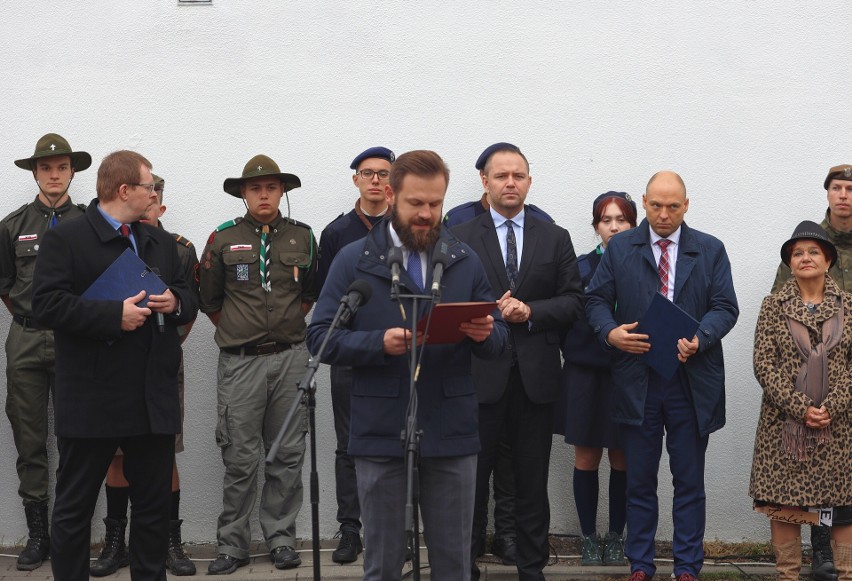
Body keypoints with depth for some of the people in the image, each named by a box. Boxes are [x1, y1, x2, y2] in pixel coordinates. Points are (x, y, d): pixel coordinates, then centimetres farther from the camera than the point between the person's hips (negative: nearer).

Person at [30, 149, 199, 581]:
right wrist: (113, 315, -21)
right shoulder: (65, 239, -4)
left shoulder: (161, 243, 16)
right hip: (92, 399, -5)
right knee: (74, 508, 4)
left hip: (154, 399, 6)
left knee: (154, 504, 12)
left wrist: (176, 303, -3)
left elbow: (189, 299, 20)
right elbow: (47, 304, -15)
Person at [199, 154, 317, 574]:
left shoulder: (303, 237, 7)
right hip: (241, 361, -2)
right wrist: (237, 331, 9)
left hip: (291, 357, 2)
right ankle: (232, 546, 8)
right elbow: (210, 300, 11)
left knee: (288, 455, 5)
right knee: (240, 459, -1)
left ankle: (281, 539, 15)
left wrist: (290, 324, 12)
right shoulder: (223, 239, 2)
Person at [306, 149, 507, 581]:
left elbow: (497, 342, 8)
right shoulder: (354, 260, 1)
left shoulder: (465, 261, 8)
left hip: (452, 431, 2)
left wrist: (484, 334, -15)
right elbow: (321, 337, -4)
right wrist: (380, 343, -20)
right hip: (381, 432, -2)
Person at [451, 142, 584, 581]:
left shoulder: (555, 239, 10)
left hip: (536, 375, 2)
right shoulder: (461, 238, 3)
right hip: (479, 373, -2)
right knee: (472, 478, 5)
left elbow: (573, 301, 4)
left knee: (532, 480, 9)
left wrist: (530, 311, -11)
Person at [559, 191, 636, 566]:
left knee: (622, 459, 6)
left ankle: (616, 537, 20)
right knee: (586, 457, 5)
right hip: (585, 373, 1)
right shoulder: (581, 267, 5)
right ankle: (589, 538, 16)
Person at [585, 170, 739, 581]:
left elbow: (725, 308, 0)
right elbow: (596, 300, 6)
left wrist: (700, 340, -19)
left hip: (692, 381, 0)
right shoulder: (620, 247, 7)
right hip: (636, 380, 0)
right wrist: (610, 332, -15)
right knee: (639, 481, 9)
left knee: (690, 481, 6)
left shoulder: (710, 250, 6)